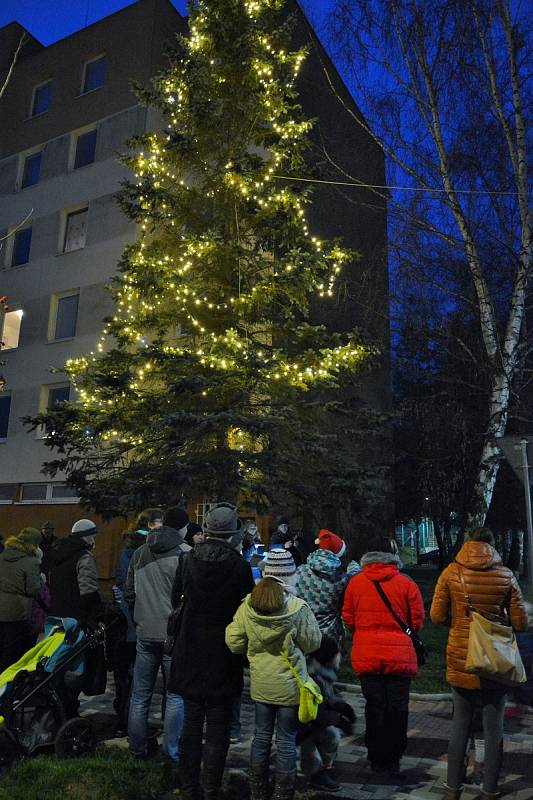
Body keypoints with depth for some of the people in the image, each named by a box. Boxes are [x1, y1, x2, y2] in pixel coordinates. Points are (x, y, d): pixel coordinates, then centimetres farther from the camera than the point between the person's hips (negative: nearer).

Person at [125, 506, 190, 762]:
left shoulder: (139, 554, 6)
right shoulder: (185, 554, -14)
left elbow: (129, 594, 12)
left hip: (145, 634, 5)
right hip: (175, 635, -5)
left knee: (140, 695, 16)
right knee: (175, 695, 8)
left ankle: (138, 748, 26)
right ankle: (173, 751, 15)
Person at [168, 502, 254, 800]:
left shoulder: (188, 560, -5)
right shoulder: (240, 566, -16)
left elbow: (176, 600, 5)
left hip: (191, 654, 4)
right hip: (223, 659, -4)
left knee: (191, 725, 16)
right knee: (217, 730, 8)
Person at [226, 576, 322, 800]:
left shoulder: (246, 608, -12)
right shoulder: (298, 608, -20)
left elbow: (233, 643, -4)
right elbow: (313, 642, -9)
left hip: (260, 684, 3)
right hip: (290, 684, -3)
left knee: (262, 736, 19)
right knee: (286, 741, 10)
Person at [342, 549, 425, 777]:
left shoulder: (355, 582, 3)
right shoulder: (407, 583, -1)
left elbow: (348, 618, 5)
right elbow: (418, 620, 0)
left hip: (366, 655, 1)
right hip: (399, 655, -1)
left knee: (374, 706, 12)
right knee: (398, 708, 11)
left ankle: (377, 760, 22)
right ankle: (393, 761, 19)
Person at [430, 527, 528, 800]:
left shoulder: (451, 573, -6)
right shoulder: (506, 576, -6)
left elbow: (437, 616, -6)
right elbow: (520, 623, -4)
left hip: (460, 660, 1)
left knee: (460, 723, 14)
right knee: (494, 727, 12)